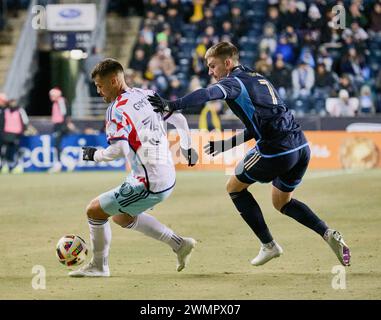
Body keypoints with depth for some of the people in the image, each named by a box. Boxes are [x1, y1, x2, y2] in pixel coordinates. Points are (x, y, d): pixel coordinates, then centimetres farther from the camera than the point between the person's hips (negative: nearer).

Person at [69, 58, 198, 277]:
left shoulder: (117, 109, -16)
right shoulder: (148, 96, 8)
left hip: (148, 185, -9)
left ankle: (99, 266, 19)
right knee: (121, 216, 28)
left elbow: (118, 150, -26)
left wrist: (95, 155, -8)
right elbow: (179, 119, 16)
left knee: (95, 210, 4)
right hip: (168, 178, 9)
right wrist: (188, 148, 31)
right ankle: (179, 244, 26)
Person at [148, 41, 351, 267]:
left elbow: (207, 94, -25)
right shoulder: (258, 79, 24)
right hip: (301, 145, 8)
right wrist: (225, 144, 28)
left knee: (235, 187, 14)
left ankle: (269, 245, 12)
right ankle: (328, 233, 8)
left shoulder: (234, 82, -2)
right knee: (282, 202, 27)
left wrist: (171, 105, -33)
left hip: (277, 150, -8)